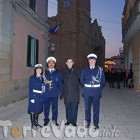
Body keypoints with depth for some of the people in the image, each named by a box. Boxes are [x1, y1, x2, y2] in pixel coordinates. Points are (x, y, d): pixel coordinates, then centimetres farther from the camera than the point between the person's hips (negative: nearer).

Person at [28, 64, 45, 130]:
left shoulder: (41, 78, 10)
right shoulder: (32, 78, -8)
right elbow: (30, 88, -11)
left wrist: (42, 96, 9)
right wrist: (31, 98, -16)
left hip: (40, 97, 6)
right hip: (34, 96, -6)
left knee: (38, 110, 15)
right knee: (33, 110, 2)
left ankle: (36, 123, 27)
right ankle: (33, 124, 12)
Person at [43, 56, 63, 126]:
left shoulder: (58, 72, 8)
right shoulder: (45, 72, 7)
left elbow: (60, 83, 7)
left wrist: (61, 92, 2)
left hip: (55, 93, 0)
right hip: (46, 93, 0)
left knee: (55, 107, 6)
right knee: (46, 107, 6)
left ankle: (54, 120, 21)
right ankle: (46, 120, 21)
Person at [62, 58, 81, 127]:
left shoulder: (77, 71, 2)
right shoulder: (63, 71, 7)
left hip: (75, 93, -2)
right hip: (66, 93, 2)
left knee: (74, 108, 0)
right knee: (68, 108, 10)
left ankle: (73, 121, 11)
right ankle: (68, 120, 23)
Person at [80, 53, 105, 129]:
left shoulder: (100, 69, 2)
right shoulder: (84, 70, 6)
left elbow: (102, 80, 5)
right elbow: (82, 80, 12)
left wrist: (99, 88, 0)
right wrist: (86, 86, 6)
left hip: (96, 91, -1)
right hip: (87, 91, 1)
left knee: (96, 108, 3)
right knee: (87, 107, 7)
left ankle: (96, 124, 15)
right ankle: (87, 122, 21)